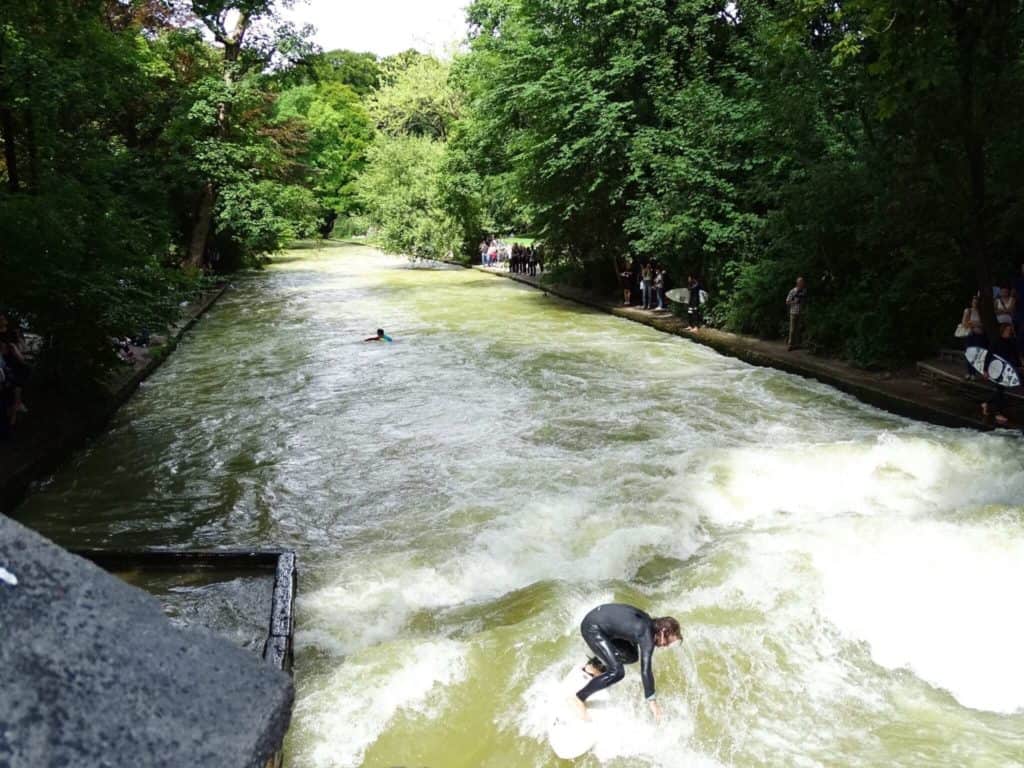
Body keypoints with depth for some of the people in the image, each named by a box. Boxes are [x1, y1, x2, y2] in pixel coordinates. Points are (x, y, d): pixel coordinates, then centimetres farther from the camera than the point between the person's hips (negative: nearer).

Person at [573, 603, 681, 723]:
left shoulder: (650, 623, 5)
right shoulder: (647, 635, -21)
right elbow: (645, 671, -22)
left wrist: (648, 663, 45)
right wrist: (652, 701, -16)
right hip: (592, 627, -9)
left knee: (631, 656, 14)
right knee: (616, 672, -15)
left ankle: (594, 664, 29)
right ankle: (580, 697, -2)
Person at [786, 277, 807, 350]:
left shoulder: (805, 291, 6)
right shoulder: (792, 291, 0)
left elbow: (807, 301, 16)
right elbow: (787, 302, 2)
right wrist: (794, 302, -13)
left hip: (802, 313, 2)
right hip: (794, 313, -2)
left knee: (800, 329, 2)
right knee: (792, 329, -4)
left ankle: (797, 344, 10)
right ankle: (791, 345, -1)